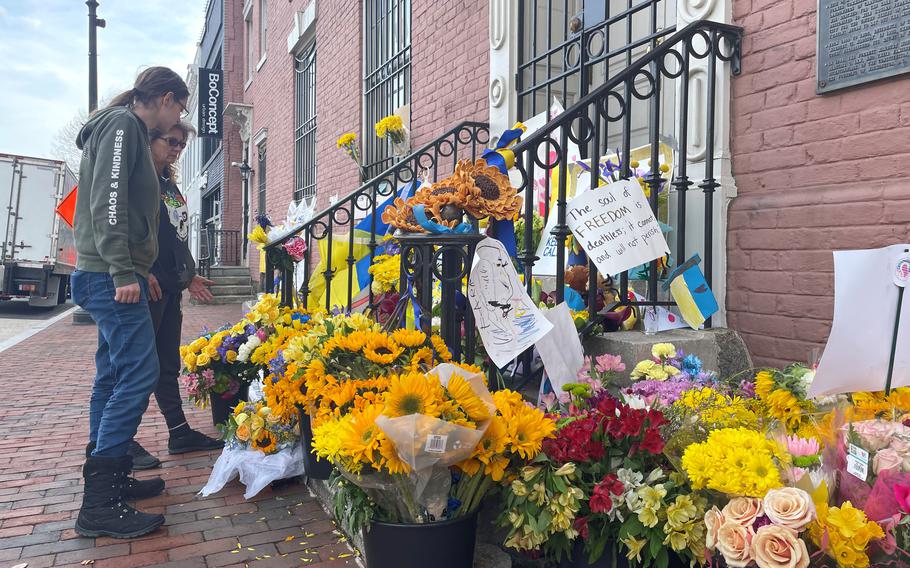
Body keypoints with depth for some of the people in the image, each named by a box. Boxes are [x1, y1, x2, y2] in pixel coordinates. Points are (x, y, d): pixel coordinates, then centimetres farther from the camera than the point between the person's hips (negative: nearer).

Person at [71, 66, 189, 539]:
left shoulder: (127, 128, 22)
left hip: (112, 277, 11)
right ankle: (98, 505, -8)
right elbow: (107, 201, -19)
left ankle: (110, 479, 22)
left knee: (114, 377, 12)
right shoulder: (122, 123, -8)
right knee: (139, 374, -12)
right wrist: (123, 271, -23)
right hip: (111, 275, -11)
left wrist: (138, 269, 23)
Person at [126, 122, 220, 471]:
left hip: (170, 287, 9)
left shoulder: (171, 186, 20)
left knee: (168, 364, 12)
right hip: (147, 285, -9)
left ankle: (179, 433, 19)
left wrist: (189, 276, 22)